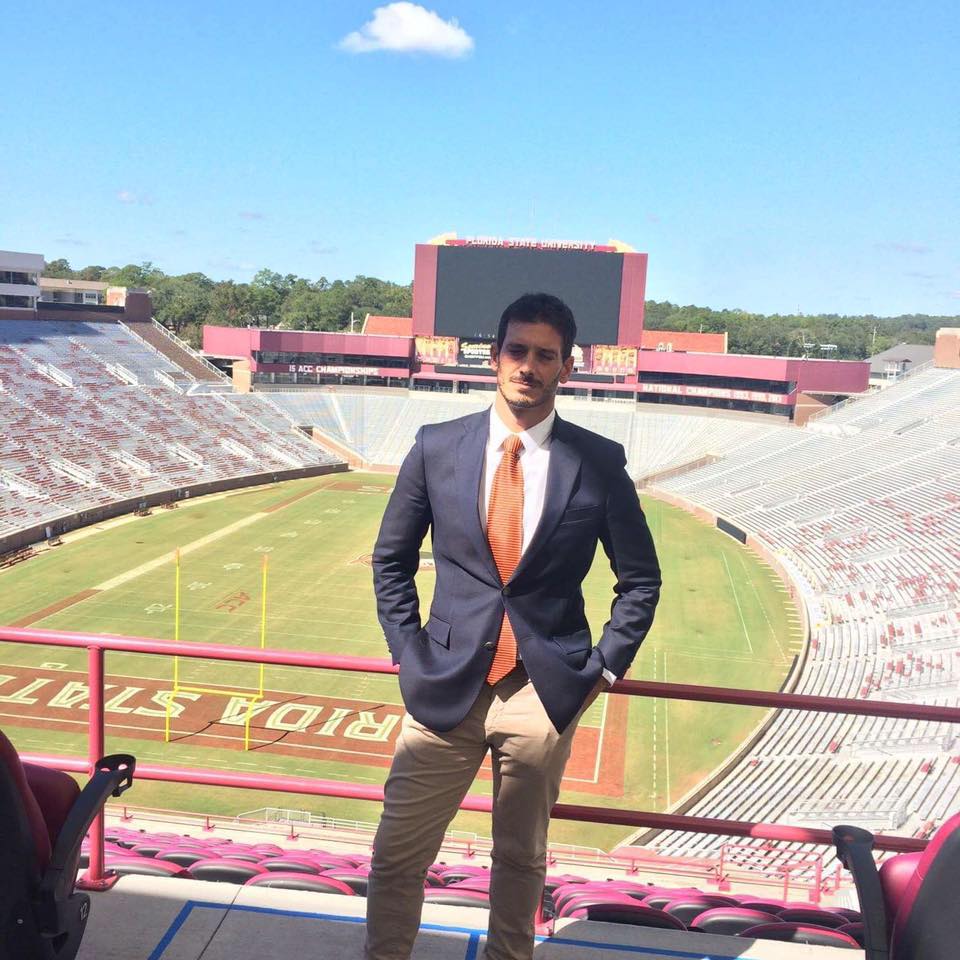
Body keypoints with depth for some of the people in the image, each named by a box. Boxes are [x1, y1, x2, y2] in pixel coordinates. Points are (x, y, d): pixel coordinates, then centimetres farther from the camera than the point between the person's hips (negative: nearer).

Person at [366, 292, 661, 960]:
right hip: (447, 681, 1)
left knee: (521, 858, 15)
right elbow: (391, 560, 9)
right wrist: (408, 652, 2)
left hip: (545, 692, 0)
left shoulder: (599, 462, -3)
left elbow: (641, 578, 6)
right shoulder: (437, 447, 0)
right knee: (398, 854, 6)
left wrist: (605, 666, 1)